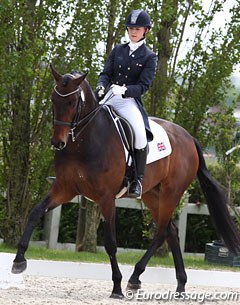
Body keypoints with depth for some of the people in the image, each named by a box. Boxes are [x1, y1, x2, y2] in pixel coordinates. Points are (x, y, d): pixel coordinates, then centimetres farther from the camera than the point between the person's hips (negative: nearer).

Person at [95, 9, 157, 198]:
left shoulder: (149, 57, 3)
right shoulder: (118, 50, 15)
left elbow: (143, 86, -6)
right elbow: (106, 73, 10)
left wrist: (124, 90, -24)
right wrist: (101, 86, -13)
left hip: (130, 101, -5)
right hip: (108, 97, 5)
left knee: (140, 132, -31)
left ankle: (139, 180, -19)